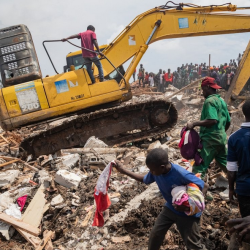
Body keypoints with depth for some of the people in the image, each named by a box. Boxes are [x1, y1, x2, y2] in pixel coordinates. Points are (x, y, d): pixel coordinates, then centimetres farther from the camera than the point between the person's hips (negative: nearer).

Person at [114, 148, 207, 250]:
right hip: (170, 208, 6)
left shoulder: (181, 174, -37)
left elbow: (203, 187, -27)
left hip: (188, 212, -5)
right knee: (155, 234, 11)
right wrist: (123, 170, 0)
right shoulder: (155, 171, -18)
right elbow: (145, 180, 5)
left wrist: (188, 206, -38)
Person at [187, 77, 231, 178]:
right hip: (221, 138, 9)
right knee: (225, 165, 19)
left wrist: (194, 123, -22)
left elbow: (212, 120, -25)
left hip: (210, 139, -9)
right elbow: (228, 122, 21)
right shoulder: (222, 101, 16)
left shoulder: (210, 100, -11)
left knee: (199, 168, -9)